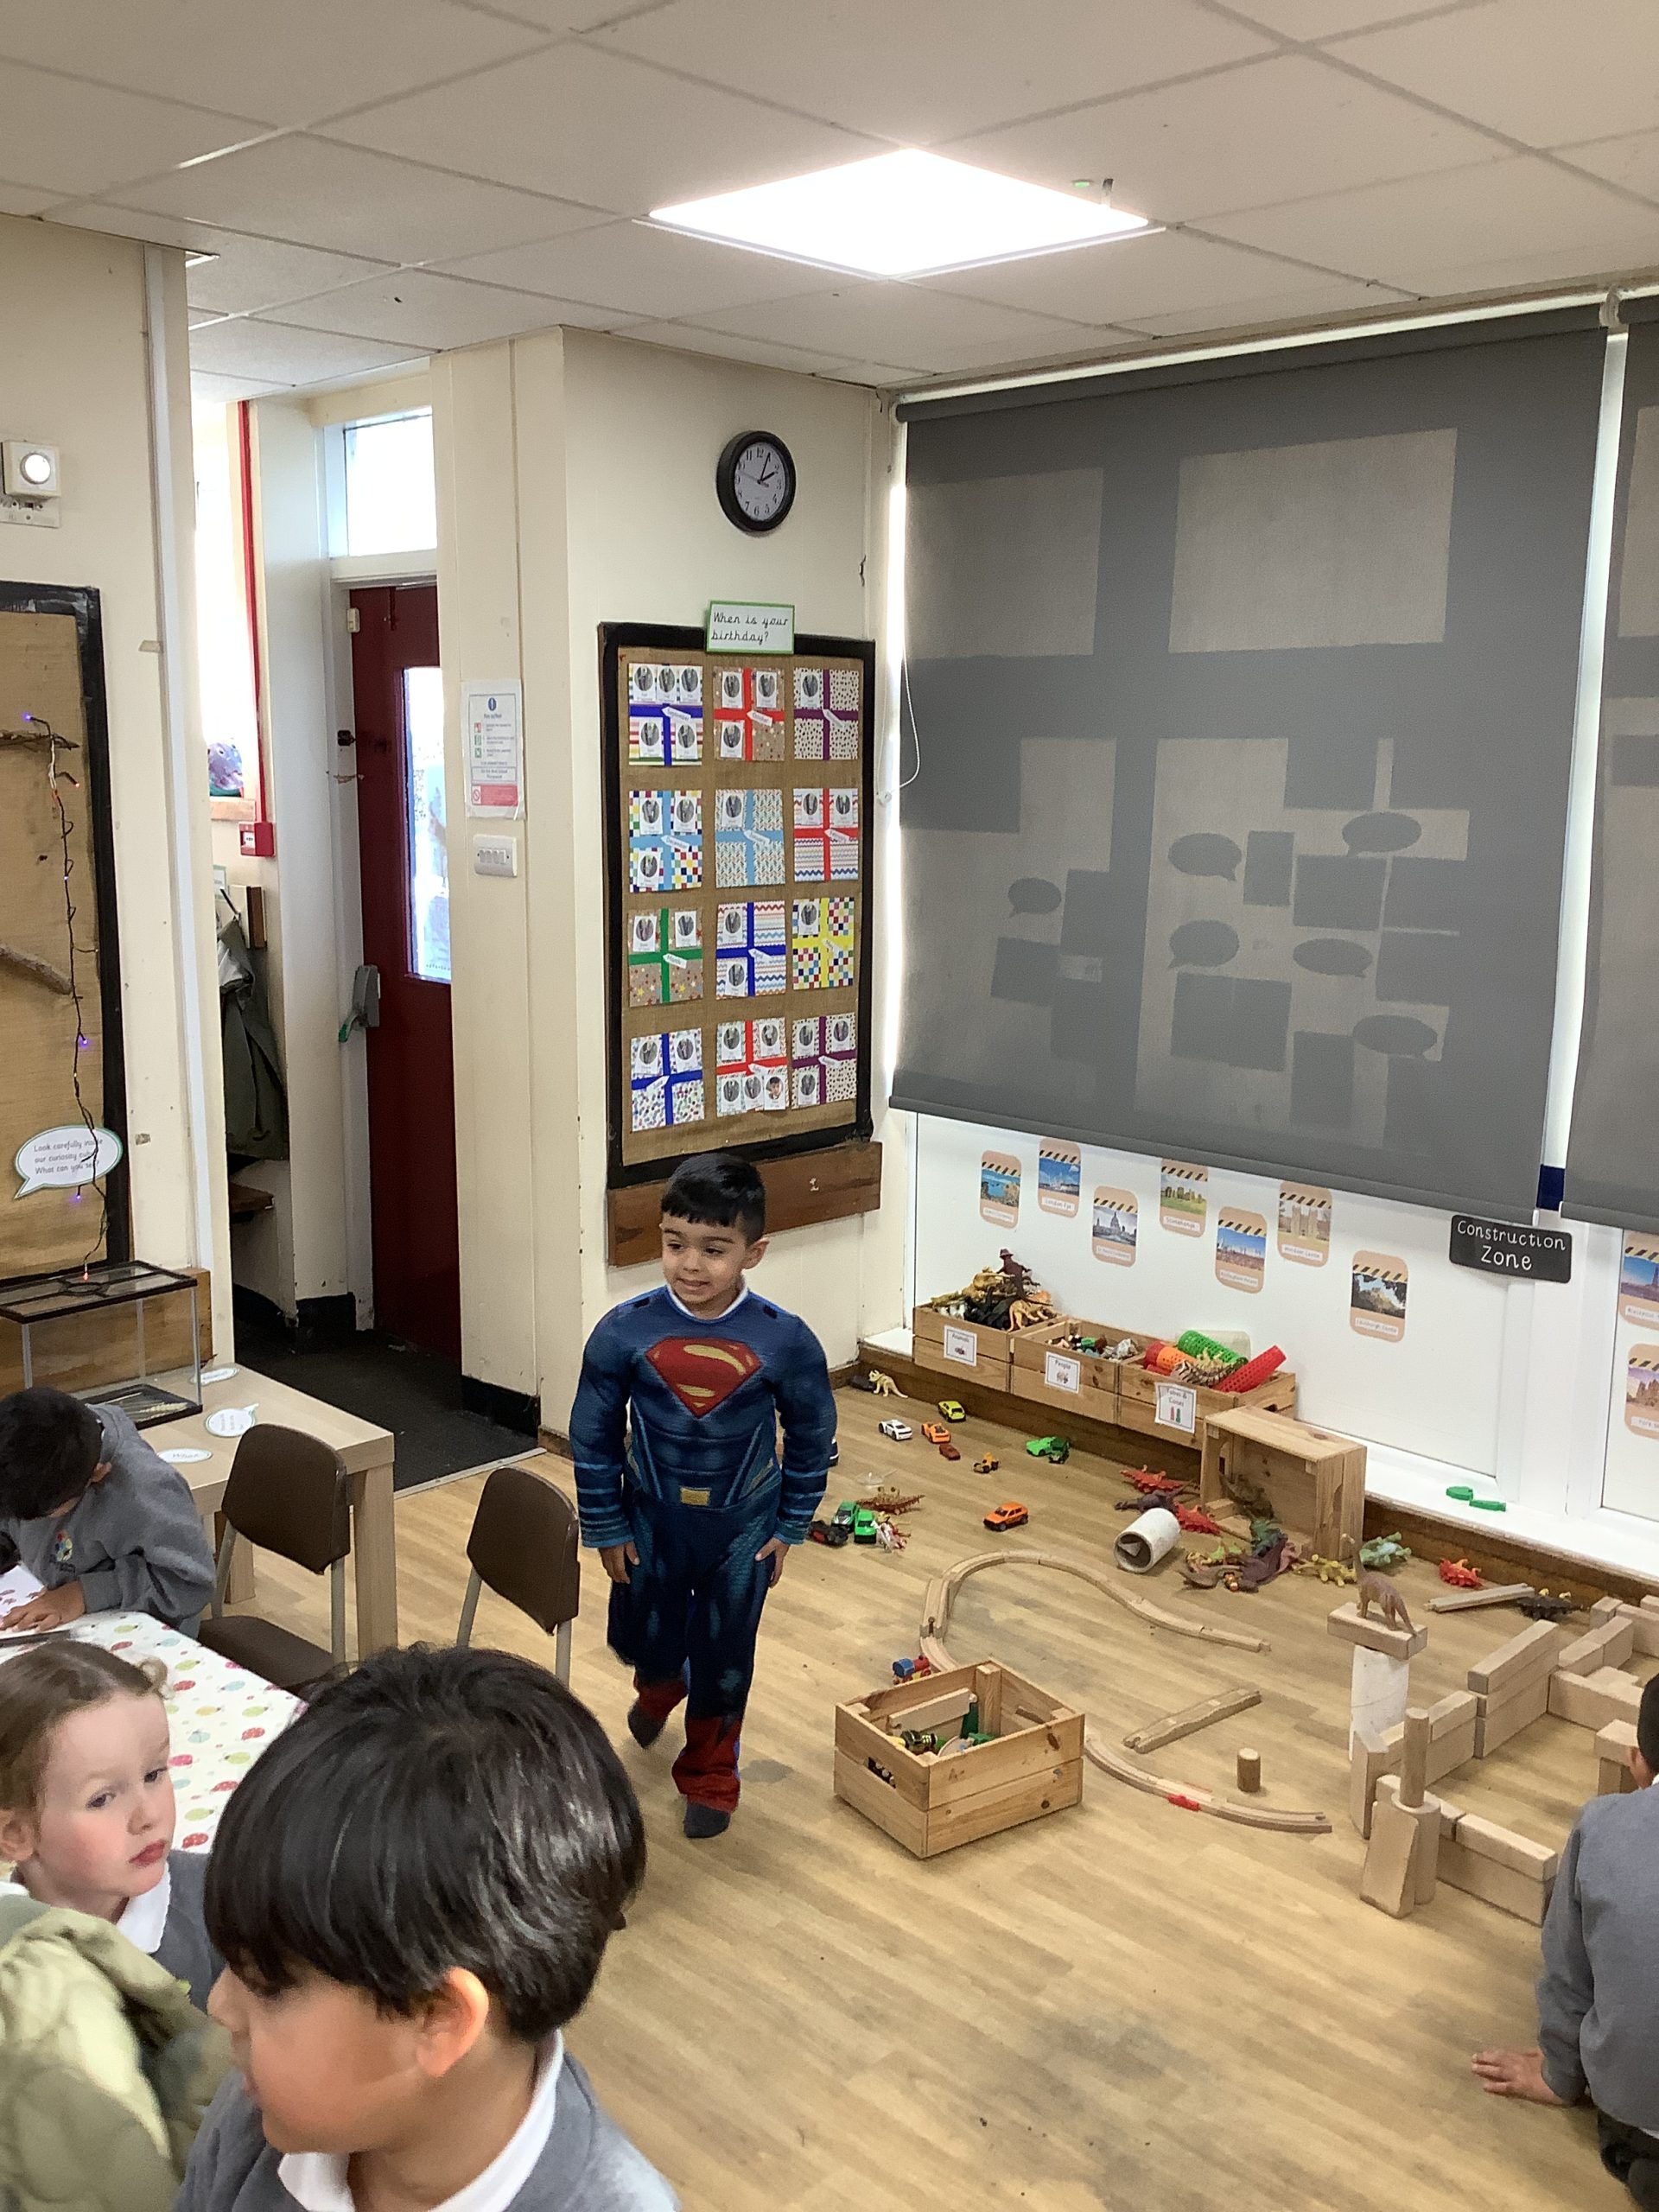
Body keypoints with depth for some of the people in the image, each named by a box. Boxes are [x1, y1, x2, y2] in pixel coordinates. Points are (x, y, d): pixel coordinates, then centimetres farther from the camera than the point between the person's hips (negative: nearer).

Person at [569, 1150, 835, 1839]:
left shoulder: (785, 1340, -21)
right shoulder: (624, 1331, -19)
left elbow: (812, 1437, -5)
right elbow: (593, 1435, -7)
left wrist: (789, 1526, -1)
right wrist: (605, 1528, -3)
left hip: (742, 1528, -1)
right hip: (650, 1521, 1)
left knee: (724, 1659, 14)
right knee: (642, 1638, 19)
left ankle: (709, 1776, 38)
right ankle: (659, 1687, 56)